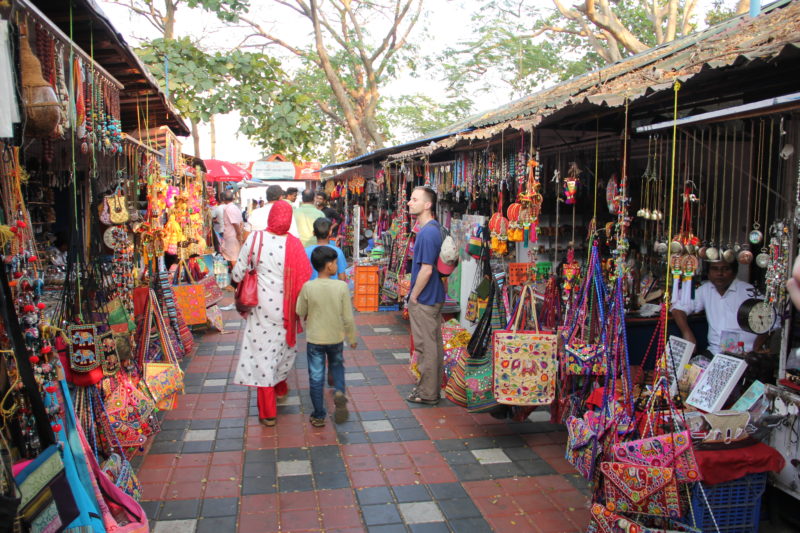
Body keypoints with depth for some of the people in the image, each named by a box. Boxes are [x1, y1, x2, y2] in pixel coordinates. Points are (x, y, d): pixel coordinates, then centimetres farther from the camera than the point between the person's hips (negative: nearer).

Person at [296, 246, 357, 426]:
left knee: (316, 377, 9)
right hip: (336, 338, 1)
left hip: (314, 339, 0)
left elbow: (300, 313, 0)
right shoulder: (342, 286, -15)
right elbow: (348, 317, -9)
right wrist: (352, 338, 3)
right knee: (337, 365, 27)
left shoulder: (308, 287, -14)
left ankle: (318, 416, 17)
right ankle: (339, 391, 2)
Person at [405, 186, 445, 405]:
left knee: (426, 346, 1)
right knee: (435, 343, 17)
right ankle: (434, 387, 30)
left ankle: (427, 393, 13)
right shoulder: (435, 228, 9)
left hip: (424, 299, -10)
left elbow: (426, 270, -25)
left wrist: (414, 296, -13)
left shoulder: (426, 233, -22)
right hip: (435, 296, 10)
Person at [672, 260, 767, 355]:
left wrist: (754, 353, -16)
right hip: (713, 352, 3)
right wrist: (687, 333, -6)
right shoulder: (705, 290, 7)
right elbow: (678, 308, 9)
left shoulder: (748, 291, -5)